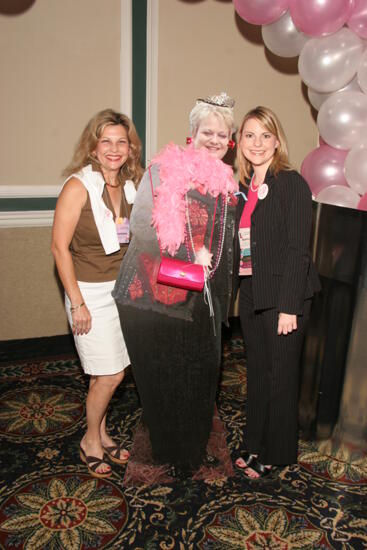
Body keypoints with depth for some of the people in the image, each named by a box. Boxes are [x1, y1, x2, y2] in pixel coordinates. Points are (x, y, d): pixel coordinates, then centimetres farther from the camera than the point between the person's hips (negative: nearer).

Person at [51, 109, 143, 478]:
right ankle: (90, 441, 24)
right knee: (110, 374, -1)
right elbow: (60, 247, -14)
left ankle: (100, 433, 35)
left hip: (123, 288, 5)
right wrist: (77, 303, -15)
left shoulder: (131, 185, 4)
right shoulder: (78, 186, -14)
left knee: (105, 371, 14)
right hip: (90, 291, -5)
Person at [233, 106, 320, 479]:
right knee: (257, 373, 18)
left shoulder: (292, 183, -10)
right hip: (250, 293, 7)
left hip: (282, 296, -6)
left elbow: (297, 249, -15)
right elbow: (240, 247, 11)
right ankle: (255, 444, 36)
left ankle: (276, 454, 28)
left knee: (281, 376, 8)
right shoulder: (244, 188, 10)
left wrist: (288, 307, -18)